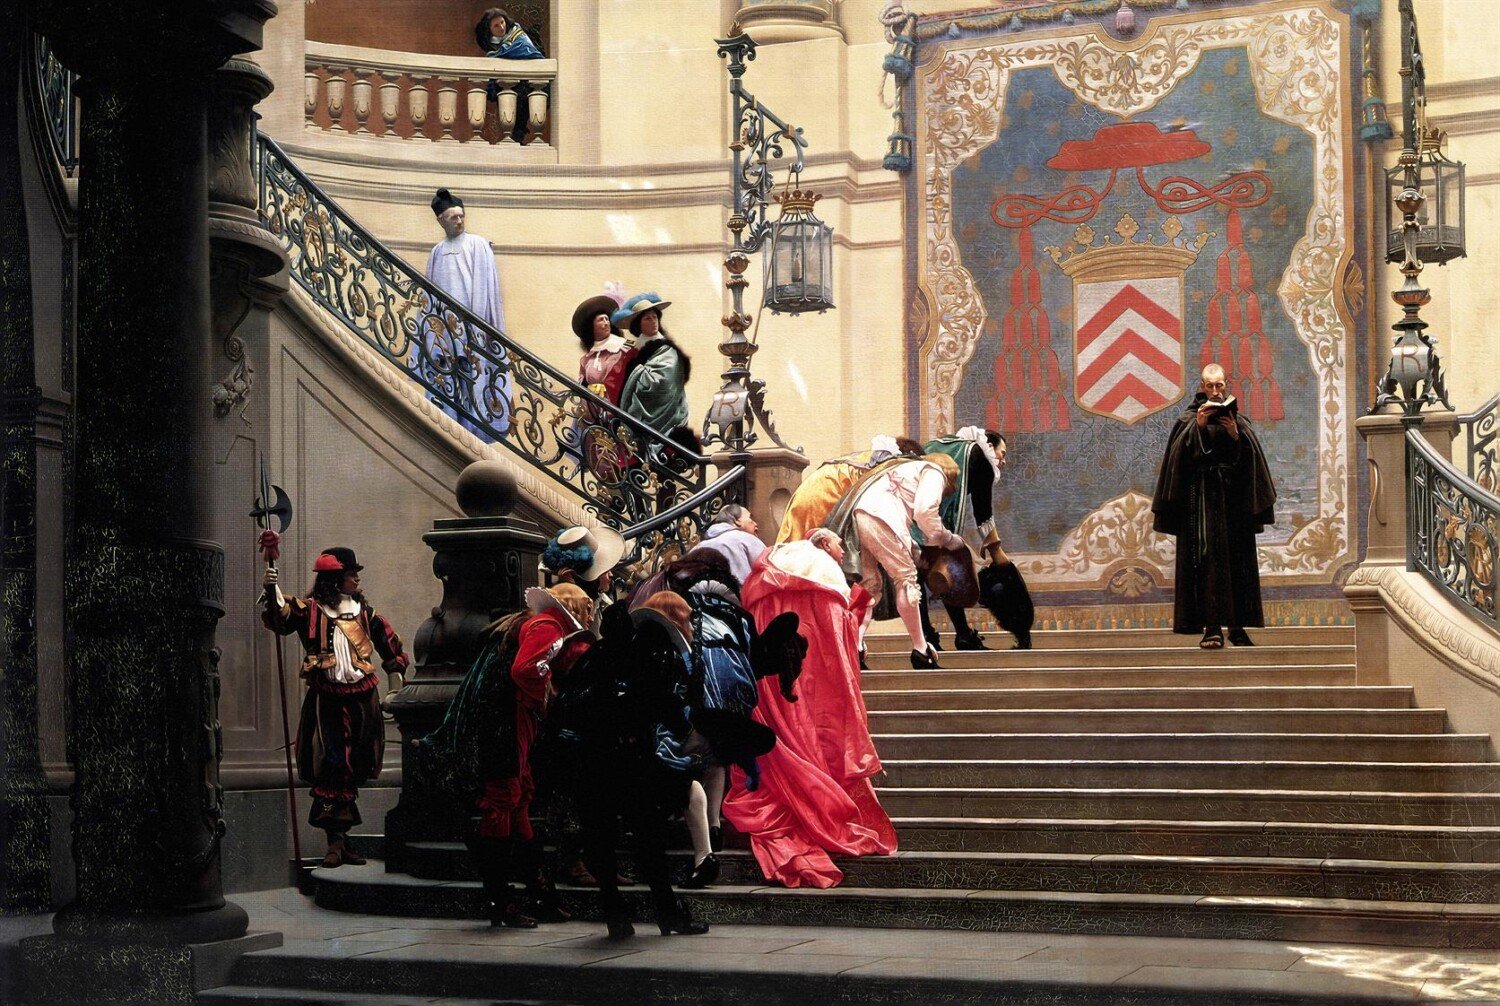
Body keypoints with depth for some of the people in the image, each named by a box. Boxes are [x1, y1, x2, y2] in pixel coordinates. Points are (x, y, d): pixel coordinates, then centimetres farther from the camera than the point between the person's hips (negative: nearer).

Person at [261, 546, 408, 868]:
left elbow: (386, 637, 21)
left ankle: (340, 837, 17)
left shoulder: (363, 610, 10)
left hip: (362, 699, 4)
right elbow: (280, 620, -19)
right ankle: (336, 841, -5)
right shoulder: (310, 609, -3)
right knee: (328, 769, -8)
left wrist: (395, 669, 20)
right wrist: (273, 592, -34)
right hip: (326, 700, -4)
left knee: (353, 769, 9)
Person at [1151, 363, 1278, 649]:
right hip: (1202, 495, -3)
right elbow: (1181, 454, -5)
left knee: (1237, 559, 2)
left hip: (1234, 496, 3)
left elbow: (1249, 458, 3)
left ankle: (1237, 626, 10)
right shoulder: (1190, 418, 8)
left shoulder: (1238, 420, 14)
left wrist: (1236, 434, -12)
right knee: (1207, 556, -12)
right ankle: (1212, 627, -17)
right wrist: (1197, 427, -15)